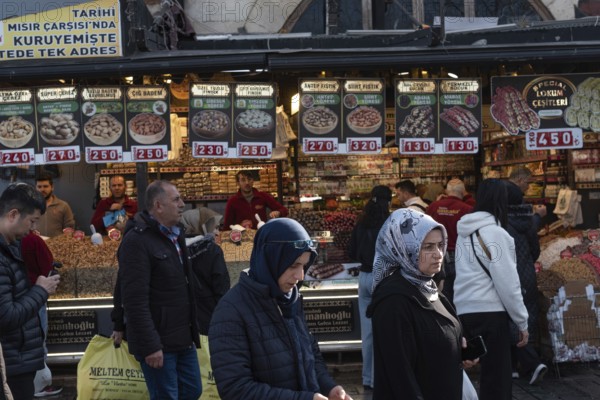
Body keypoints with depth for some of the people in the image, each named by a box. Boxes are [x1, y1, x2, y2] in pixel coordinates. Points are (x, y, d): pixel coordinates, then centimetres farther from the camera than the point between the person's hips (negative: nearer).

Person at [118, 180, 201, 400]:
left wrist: (192, 331, 15)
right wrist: (150, 345, -23)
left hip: (183, 339, 9)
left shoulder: (175, 235, 12)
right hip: (159, 343, -8)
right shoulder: (137, 241, -16)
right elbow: (135, 301, -21)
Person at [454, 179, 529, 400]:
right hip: (490, 312, -7)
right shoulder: (495, 233, -10)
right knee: (497, 380, 0)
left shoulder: (465, 232, 12)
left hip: (465, 311, 7)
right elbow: (507, 283, -12)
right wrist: (522, 321, -4)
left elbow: (469, 275, 11)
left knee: (490, 376, 16)